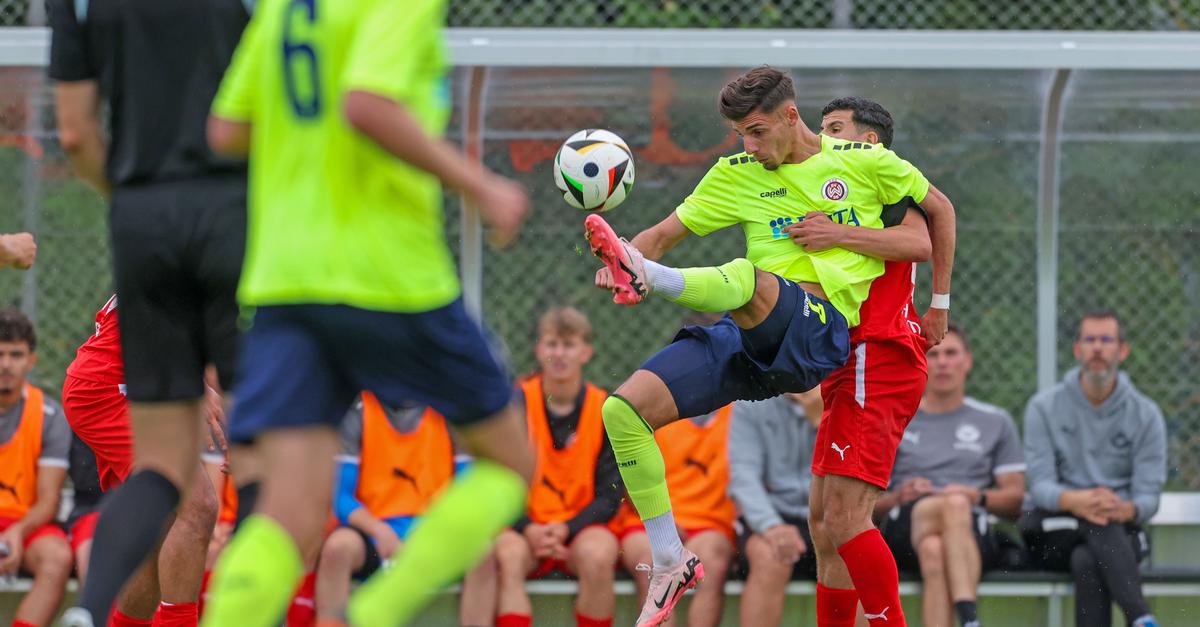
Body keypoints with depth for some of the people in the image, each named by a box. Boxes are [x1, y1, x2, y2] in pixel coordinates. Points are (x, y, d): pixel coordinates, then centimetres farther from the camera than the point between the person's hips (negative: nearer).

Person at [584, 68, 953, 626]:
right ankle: (670, 563, 0)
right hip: (749, 343, 5)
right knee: (624, 409, -13)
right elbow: (665, 232, 16)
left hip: (820, 330, -5)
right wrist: (621, 259, -5)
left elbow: (940, 209, 25)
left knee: (748, 280, -38)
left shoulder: (864, 162, 11)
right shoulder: (737, 175, 19)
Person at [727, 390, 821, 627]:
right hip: (770, 516, -1)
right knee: (770, 558, -36)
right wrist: (771, 526, -27)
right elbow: (743, 476, -9)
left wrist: (822, 420, -17)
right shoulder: (750, 405, 2)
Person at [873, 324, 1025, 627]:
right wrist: (898, 497, -6)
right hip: (904, 530, -1)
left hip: (975, 534, 1)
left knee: (935, 550, -40)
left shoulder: (996, 422, 23)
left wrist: (977, 497, -6)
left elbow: (1016, 500, 15)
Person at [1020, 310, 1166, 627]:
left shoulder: (1146, 414, 6)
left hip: (1120, 531, 0)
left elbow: (1148, 495, -2)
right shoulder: (1044, 407, 5)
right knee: (1098, 523, -36)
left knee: (1087, 560, -37)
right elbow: (1040, 485, -5)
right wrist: (1074, 501, -29)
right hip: (1055, 530, 0)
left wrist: (1128, 509, -29)